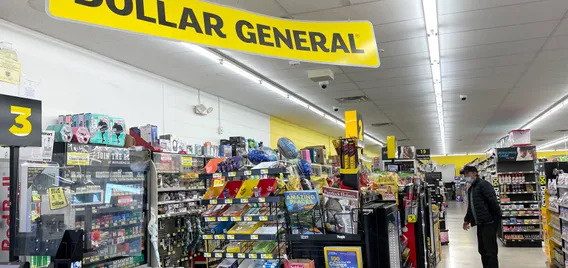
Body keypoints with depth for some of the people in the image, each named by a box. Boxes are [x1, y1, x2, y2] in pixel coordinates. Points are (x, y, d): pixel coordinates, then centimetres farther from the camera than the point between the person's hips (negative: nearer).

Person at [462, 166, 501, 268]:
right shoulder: (471, 189, 18)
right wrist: (467, 220, 25)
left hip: (489, 222, -9)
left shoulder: (483, 184, -11)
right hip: (480, 224, 9)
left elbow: (493, 202, -18)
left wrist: (498, 219, -21)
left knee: (490, 251, -5)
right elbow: (470, 207, 26)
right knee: (482, 250, 14)